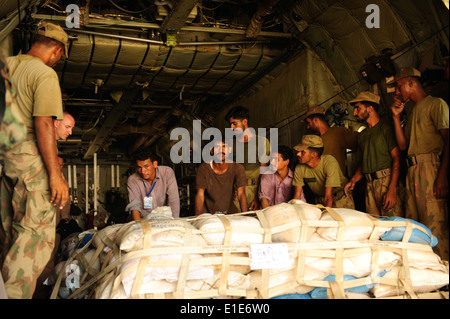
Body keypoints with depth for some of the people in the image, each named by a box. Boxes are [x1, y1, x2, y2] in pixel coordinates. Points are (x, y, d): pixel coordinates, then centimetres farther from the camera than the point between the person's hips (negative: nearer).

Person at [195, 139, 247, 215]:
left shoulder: (237, 168, -9)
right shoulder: (203, 169, -12)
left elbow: (241, 194, -17)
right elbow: (200, 194, -19)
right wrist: (197, 216, -35)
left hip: (229, 210, 2)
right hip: (207, 212, -2)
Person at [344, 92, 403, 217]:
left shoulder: (385, 128, -2)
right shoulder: (362, 135, 23)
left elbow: (396, 158, -10)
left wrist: (392, 189, -20)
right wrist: (353, 180, 6)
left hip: (388, 180, -6)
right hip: (370, 185, 6)